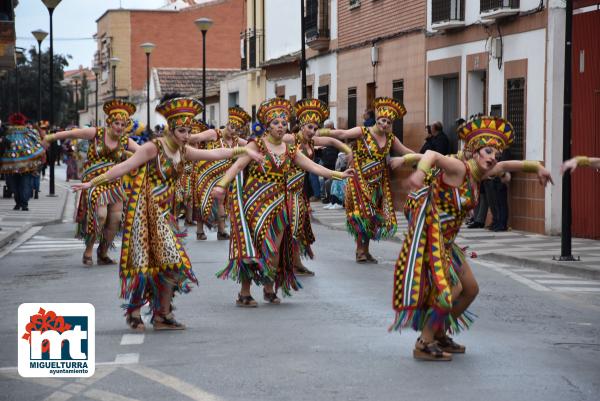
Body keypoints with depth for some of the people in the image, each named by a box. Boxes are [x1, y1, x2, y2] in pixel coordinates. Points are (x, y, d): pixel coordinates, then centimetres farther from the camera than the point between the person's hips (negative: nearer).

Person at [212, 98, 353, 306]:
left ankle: (270, 289, 24)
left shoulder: (290, 151, 10)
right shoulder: (256, 145, -5)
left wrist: (337, 174, 4)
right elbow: (238, 165, -16)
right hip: (254, 202, -4)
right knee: (252, 246, -7)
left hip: (278, 204, 4)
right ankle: (244, 293, 1)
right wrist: (222, 184, -30)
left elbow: (313, 166, 12)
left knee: (274, 249, 5)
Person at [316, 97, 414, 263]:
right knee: (363, 213, -8)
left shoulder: (390, 139, 8)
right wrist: (318, 133, -29)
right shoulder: (362, 132, -10)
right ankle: (361, 251, 0)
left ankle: (364, 250, 14)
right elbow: (341, 134, -19)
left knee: (373, 216, 5)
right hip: (360, 180, -6)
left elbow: (406, 151, 17)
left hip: (377, 184, 6)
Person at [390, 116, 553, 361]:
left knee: (470, 289, 15)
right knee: (451, 288, -15)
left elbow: (505, 166, 25)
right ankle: (424, 344, -5)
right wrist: (421, 172, -57)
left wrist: (536, 167, 24)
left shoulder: (478, 173, 6)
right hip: (429, 235, -10)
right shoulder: (459, 168, -19)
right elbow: (432, 155, -37)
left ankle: (439, 334, 26)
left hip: (445, 241, 10)